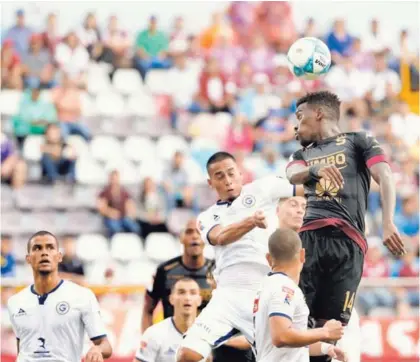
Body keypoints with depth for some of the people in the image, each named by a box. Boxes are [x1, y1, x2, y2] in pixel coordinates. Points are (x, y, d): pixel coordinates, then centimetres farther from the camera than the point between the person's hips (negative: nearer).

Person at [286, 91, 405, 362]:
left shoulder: (358, 141, 17)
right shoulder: (303, 154, 28)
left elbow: (385, 177, 2)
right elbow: (293, 175, 5)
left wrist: (388, 224, -14)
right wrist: (317, 170, -19)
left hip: (347, 240, -4)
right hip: (308, 237, 4)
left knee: (330, 325, -8)